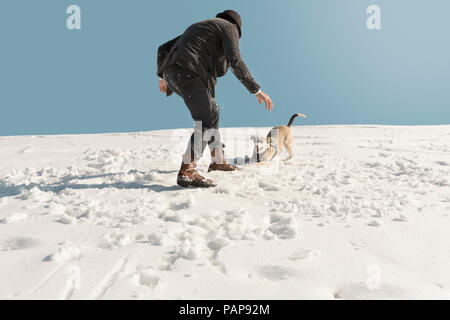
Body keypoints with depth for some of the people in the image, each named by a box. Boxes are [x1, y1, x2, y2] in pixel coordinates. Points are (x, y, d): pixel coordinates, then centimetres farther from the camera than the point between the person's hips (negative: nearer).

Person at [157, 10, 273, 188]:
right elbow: (235, 61, -9)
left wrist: (162, 76, 43)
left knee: (211, 111, 19)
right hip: (188, 72, -9)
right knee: (207, 121, -16)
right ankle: (186, 172, -27)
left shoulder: (197, 28, 34)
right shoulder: (229, 28, 11)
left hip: (171, 73, 9)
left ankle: (218, 161, 23)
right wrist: (256, 90, -9)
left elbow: (163, 49, 31)